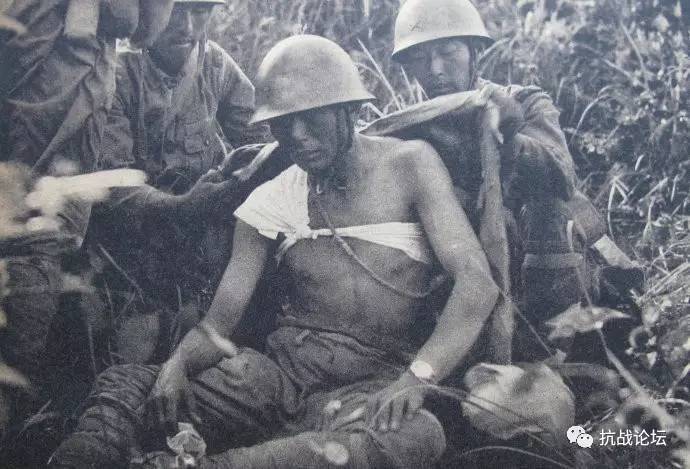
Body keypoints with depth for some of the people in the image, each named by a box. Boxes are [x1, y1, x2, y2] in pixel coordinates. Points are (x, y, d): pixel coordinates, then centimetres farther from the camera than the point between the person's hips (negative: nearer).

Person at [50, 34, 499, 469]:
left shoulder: (408, 165, 0)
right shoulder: (270, 202, 8)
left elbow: (477, 282, -12)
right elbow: (220, 323, 3)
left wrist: (415, 379, -28)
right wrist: (179, 362, -22)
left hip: (374, 383, -2)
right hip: (281, 369, 3)